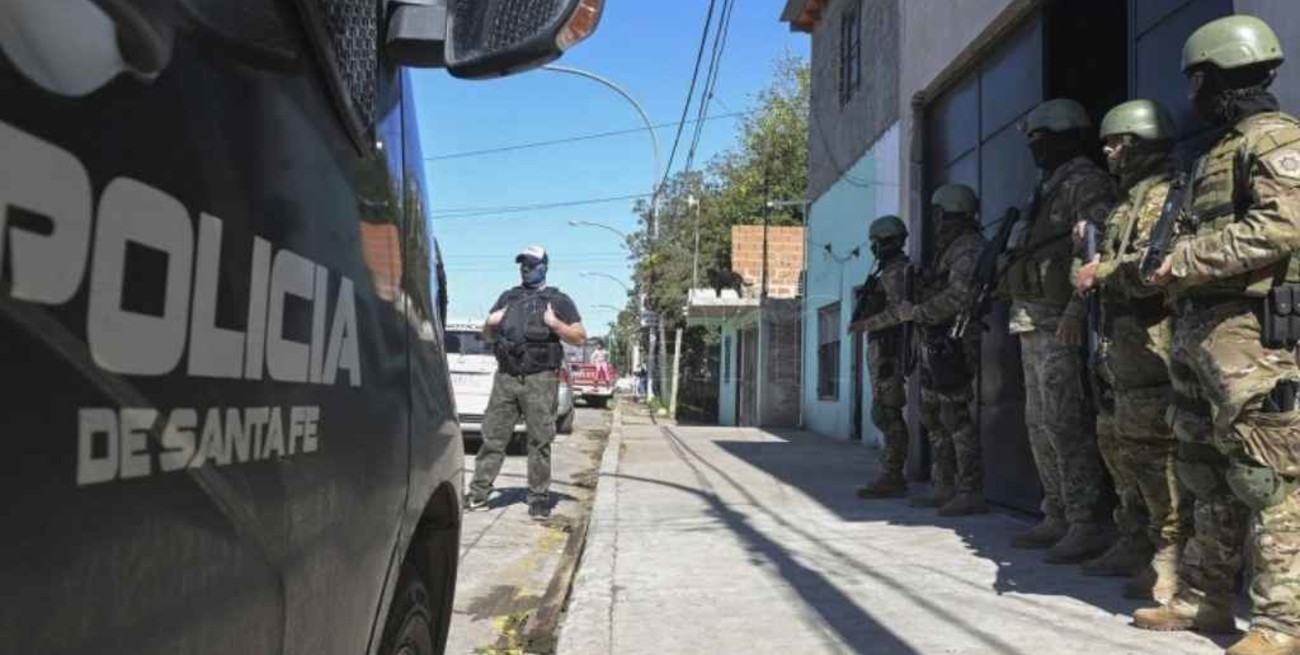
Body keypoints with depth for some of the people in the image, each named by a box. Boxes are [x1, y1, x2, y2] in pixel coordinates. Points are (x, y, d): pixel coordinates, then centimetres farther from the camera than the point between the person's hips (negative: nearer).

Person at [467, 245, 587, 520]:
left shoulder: (558, 300, 8)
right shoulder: (508, 298, 20)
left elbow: (580, 337, 3)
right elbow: (488, 335, 27)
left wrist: (555, 324, -13)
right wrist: (491, 322, 4)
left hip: (540, 380, -4)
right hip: (505, 377, 4)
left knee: (539, 441, -2)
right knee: (492, 437, 4)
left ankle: (539, 498, 5)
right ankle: (478, 494, 8)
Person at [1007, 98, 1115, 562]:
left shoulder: (1085, 182, -6)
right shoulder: (1047, 189, 23)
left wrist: (1077, 310, -29)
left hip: (1060, 325, -10)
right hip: (1033, 324, 10)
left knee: (1065, 425, -10)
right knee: (1040, 425, 11)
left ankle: (1085, 527, -6)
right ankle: (1057, 520, 18)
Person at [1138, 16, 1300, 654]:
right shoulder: (1216, 154, 23)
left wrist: (1185, 261, -14)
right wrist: (1167, 267, 6)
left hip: (1248, 329, -9)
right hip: (1196, 327, 10)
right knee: (1207, 474, 12)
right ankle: (1203, 597, 20)